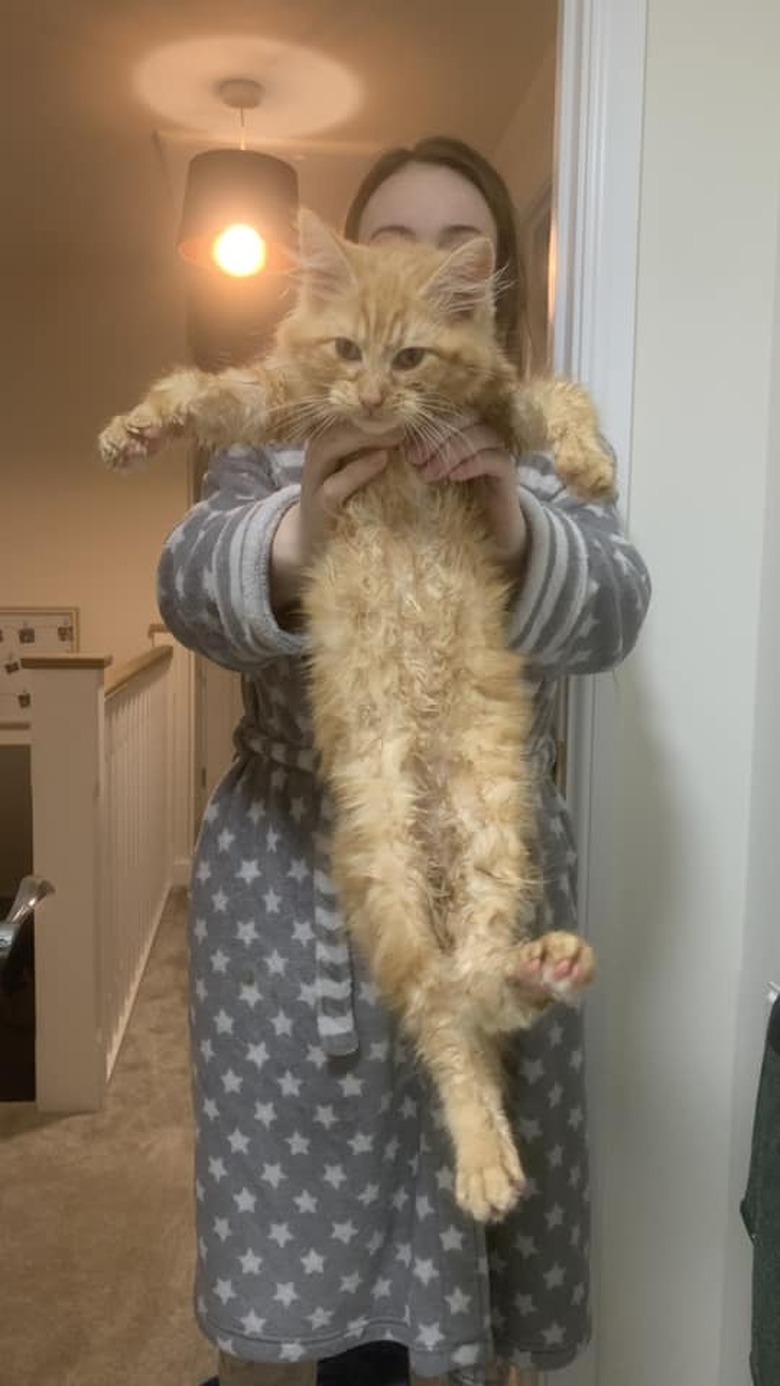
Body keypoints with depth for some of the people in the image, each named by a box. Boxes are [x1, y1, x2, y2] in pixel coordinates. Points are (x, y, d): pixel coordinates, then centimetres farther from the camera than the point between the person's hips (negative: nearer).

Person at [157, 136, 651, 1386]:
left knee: (456, 1243, 10)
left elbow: (611, 614, -12)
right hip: (294, 889, 0)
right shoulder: (277, 438, 4)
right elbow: (191, 588, -15)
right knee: (284, 1236, 9)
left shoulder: (543, 449, 6)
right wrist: (291, 543, -38)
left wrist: (517, 537, -35)